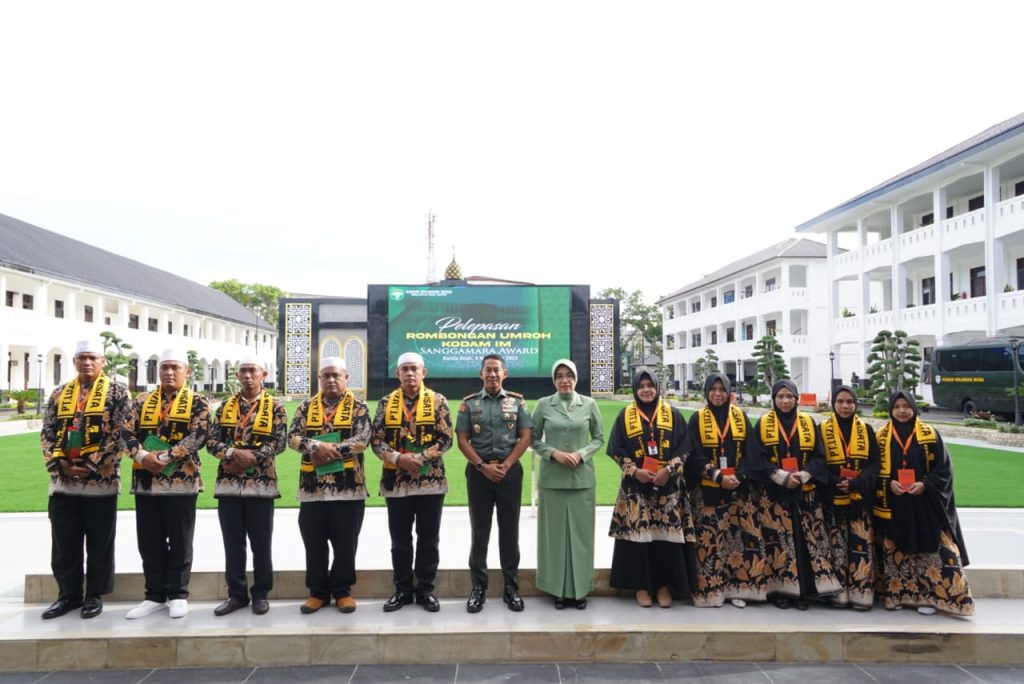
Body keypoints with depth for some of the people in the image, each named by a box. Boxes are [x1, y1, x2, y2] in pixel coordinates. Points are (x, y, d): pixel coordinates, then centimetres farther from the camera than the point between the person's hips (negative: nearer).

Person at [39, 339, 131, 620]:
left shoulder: (117, 392, -1)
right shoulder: (59, 394, 12)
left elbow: (120, 433, -9)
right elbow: (47, 433, 9)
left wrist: (91, 465, -14)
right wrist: (60, 464, -6)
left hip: (101, 479, -4)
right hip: (63, 480, 4)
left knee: (99, 543, 4)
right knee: (63, 542, 10)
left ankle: (95, 595, 17)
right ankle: (68, 594, 23)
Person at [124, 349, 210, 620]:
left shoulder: (197, 402, 0)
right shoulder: (142, 401, 12)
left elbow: (197, 437, -12)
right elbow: (129, 433, 4)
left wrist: (165, 457, -20)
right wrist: (142, 456, -15)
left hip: (181, 481, -4)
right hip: (145, 481, 4)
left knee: (180, 541, 4)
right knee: (149, 542, 10)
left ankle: (178, 595, 15)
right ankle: (155, 595, 21)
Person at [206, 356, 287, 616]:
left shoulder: (275, 406, 1)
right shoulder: (225, 406, 10)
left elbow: (279, 442, -8)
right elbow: (212, 441, 3)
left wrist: (251, 458, -18)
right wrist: (233, 453, -16)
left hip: (260, 482, -3)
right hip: (228, 482, 3)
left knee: (261, 544, 5)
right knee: (232, 544, 9)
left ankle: (261, 594, 18)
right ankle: (236, 594, 20)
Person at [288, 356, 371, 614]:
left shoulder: (358, 407, 2)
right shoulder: (307, 406, 10)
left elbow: (362, 439, -10)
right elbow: (294, 436, 0)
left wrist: (331, 451, -17)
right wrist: (317, 447, -19)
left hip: (348, 485, -2)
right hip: (312, 485, 2)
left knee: (345, 543, 5)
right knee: (314, 543, 8)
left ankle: (343, 591, 19)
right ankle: (318, 592, 21)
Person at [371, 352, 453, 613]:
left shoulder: (438, 401, 0)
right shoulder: (386, 403, 4)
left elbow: (446, 439, -5)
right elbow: (376, 440, 1)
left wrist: (420, 458, -16)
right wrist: (398, 458, -15)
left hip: (431, 480, -1)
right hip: (396, 481, 1)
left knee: (428, 539, 7)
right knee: (400, 540, 9)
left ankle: (425, 589, 20)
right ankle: (403, 590, 23)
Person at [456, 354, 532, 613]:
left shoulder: (517, 401, 4)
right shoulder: (469, 403, 4)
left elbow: (525, 437, -1)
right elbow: (462, 440, 0)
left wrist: (505, 465, -9)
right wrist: (483, 466, -10)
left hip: (510, 470, 0)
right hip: (479, 471, 0)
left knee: (509, 529, 6)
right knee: (480, 530, 5)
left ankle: (511, 586, 16)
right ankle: (479, 587, 14)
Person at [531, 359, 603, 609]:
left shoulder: (589, 404, 3)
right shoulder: (543, 405, 1)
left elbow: (599, 438, 7)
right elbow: (534, 439, 4)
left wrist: (581, 454, -9)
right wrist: (554, 453, -12)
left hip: (582, 477, 1)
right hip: (552, 478, -1)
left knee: (580, 532, 6)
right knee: (554, 532, 4)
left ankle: (580, 589, 17)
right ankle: (558, 589, 16)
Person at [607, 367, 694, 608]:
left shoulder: (672, 414, 6)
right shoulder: (625, 415, 5)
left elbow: (684, 447, 2)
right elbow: (616, 450, 2)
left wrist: (668, 469, -12)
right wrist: (634, 470, -11)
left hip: (668, 484, 0)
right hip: (635, 485, 0)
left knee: (666, 534, -1)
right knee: (638, 533, -1)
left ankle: (664, 585, 11)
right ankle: (641, 586, 10)